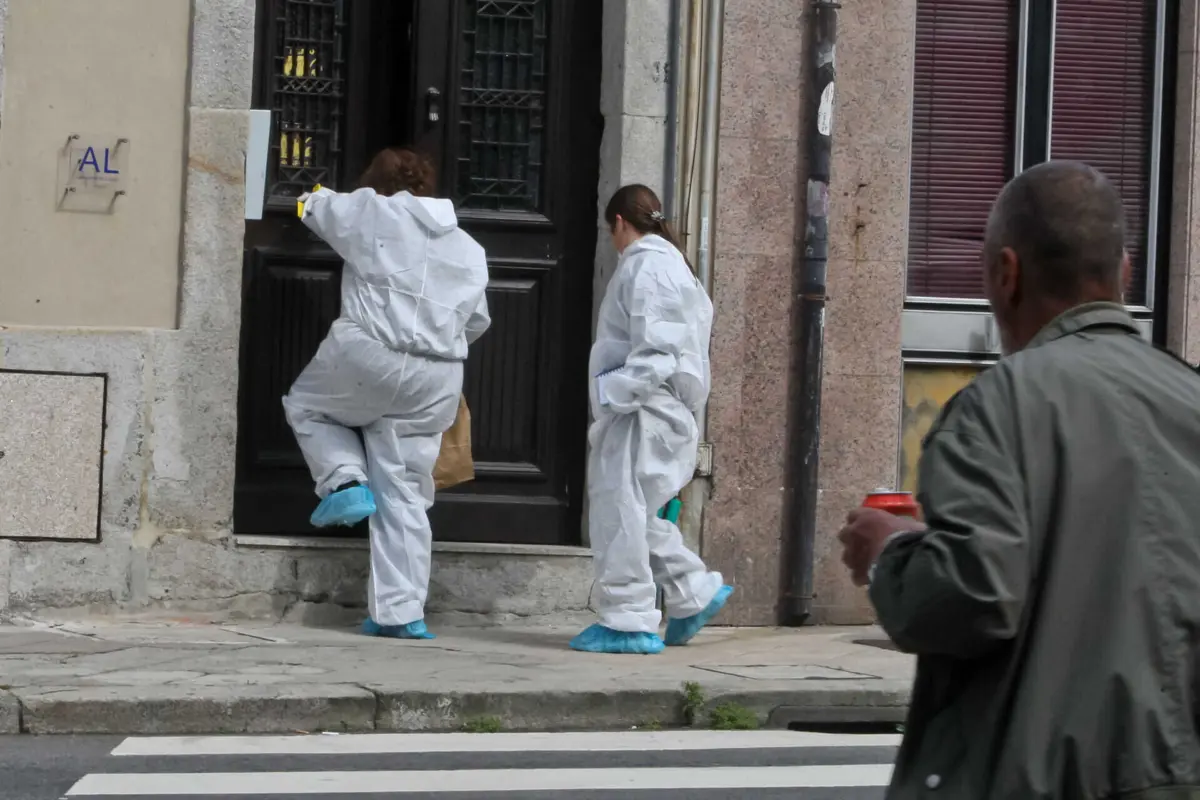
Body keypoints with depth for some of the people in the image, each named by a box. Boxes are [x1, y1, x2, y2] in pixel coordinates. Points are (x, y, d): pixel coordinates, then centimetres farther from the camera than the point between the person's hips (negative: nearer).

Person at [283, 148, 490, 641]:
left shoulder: (373, 213, 1)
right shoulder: (468, 249, 15)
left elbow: (318, 208, 17)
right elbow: (477, 322, 19)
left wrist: (319, 197, 41)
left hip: (368, 359, -4)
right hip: (436, 382, 5)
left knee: (306, 405, 27)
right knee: (405, 497, 7)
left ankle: (346, 482, 5)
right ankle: (403, 612, 4)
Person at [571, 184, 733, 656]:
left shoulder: (645, 266, -13)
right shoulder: (668, 263, 19)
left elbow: (654, 350, -20)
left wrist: (617, 397, -19)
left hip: (645, 410, -10)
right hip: (655, 410, 10)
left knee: (621, 511, -5)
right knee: (636, 513, 16)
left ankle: (628, 621, -2)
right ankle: (695, 593, 18)